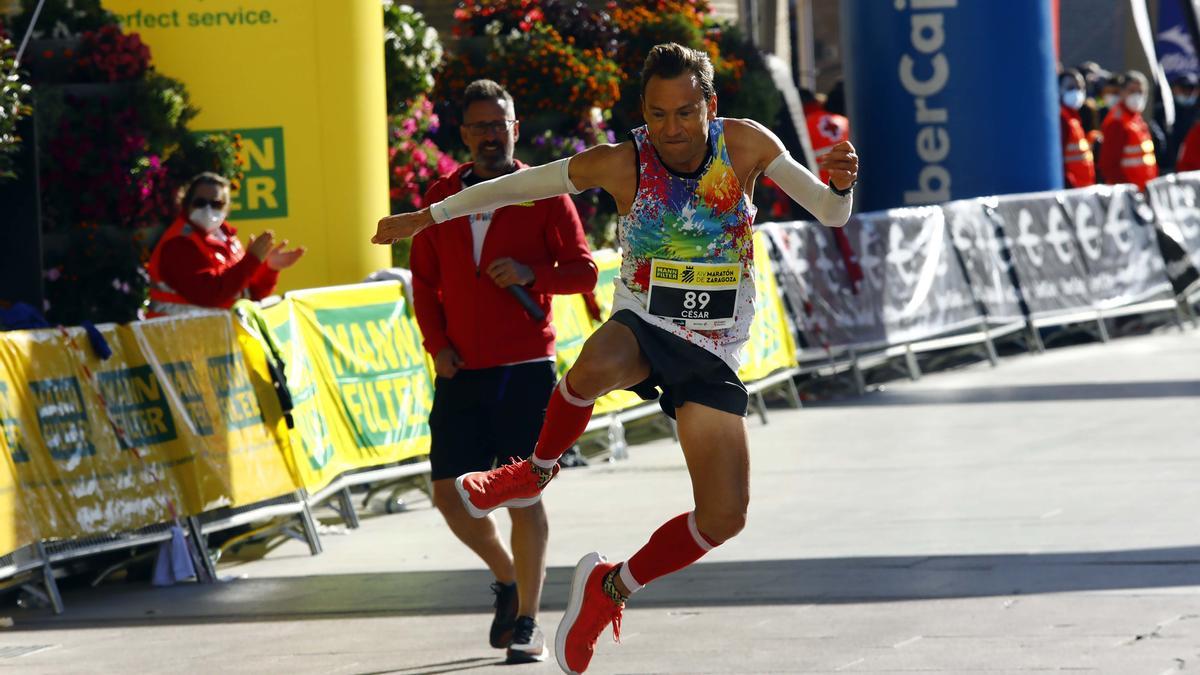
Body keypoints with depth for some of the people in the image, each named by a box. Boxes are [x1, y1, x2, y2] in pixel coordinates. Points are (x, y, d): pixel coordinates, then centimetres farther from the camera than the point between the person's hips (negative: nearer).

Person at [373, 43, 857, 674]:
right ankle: (537, 469, -13)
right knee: (595, 367, -41)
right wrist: (428, 216, 8)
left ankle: (611, 587, 17)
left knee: (724, 517, -7)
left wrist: (840, 183, -33)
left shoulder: (746, 144, -8)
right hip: (642, 325, -2)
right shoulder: (621, 163, -11)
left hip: (711, 358, 2)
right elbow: (518, 185, 2)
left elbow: (830, 214, -9)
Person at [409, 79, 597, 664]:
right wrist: (438, 345, 2)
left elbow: (583, 270, -1)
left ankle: (527, 622, 1)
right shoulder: (440, 198, 10)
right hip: (461, 372, 4)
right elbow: (424, 282, 15)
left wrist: (531, 274, -18)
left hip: (525, 369, -4)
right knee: (450, 493, 1)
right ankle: (507, 578, 27)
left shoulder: (544, 195, 1)